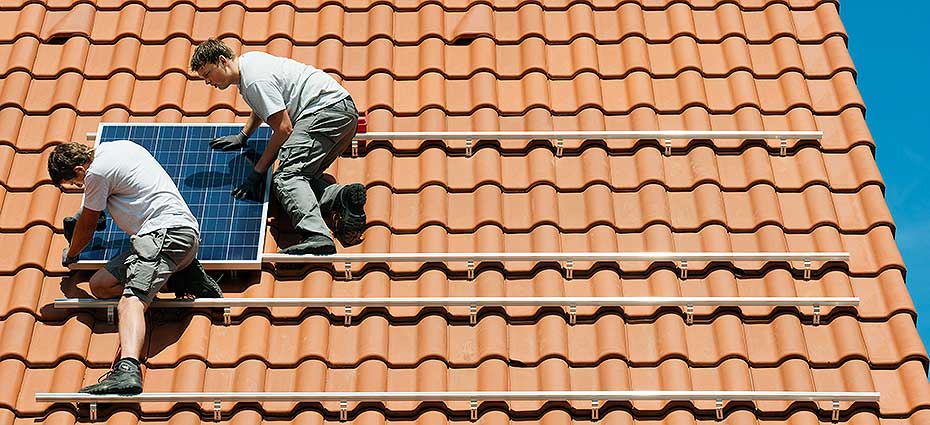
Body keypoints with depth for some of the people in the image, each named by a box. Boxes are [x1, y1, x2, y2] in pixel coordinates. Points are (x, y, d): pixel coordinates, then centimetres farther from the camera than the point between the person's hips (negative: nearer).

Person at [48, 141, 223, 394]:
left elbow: (86, 227, 11)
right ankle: (183, 275, 3)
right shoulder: (120, 146, 23)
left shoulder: (96, 172, -3)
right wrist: (79, 215, 59)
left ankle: (127, 369, -50)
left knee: (130, 302, -27)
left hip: (166, 232, -10)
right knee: (100, 285, 8)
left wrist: (70, 255, 32)